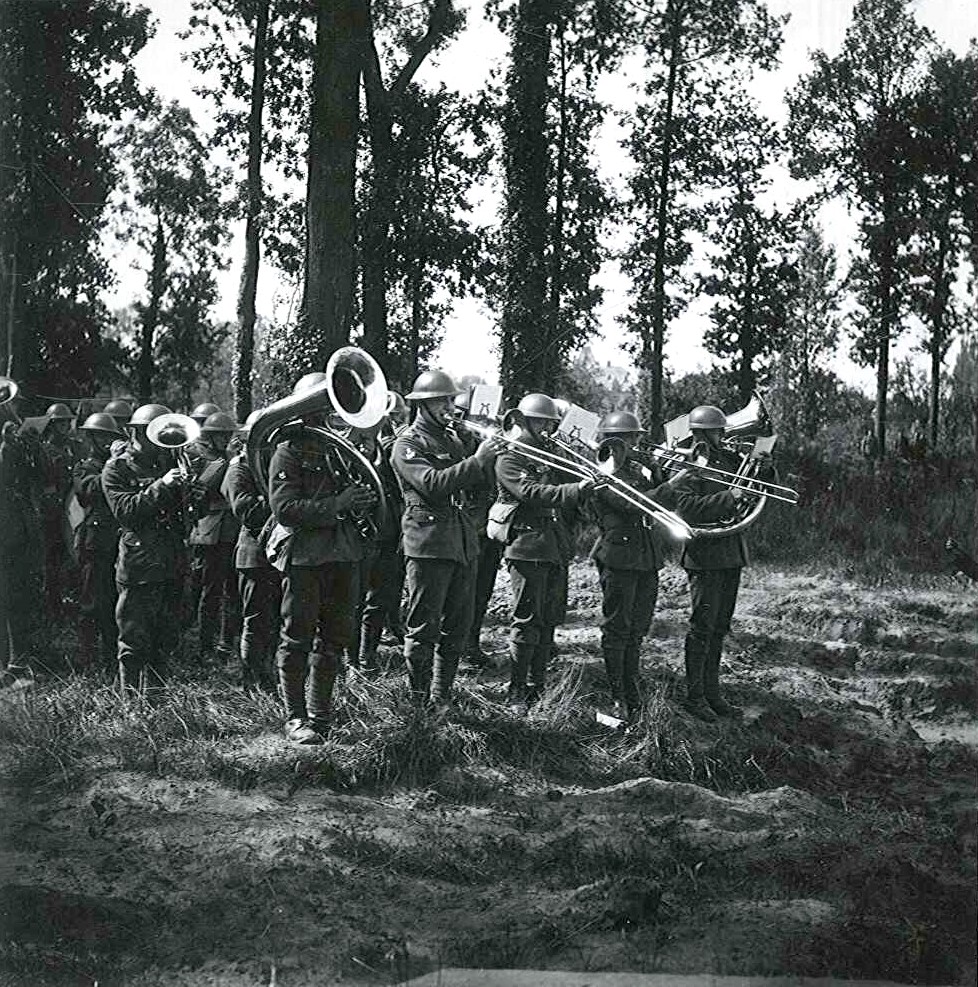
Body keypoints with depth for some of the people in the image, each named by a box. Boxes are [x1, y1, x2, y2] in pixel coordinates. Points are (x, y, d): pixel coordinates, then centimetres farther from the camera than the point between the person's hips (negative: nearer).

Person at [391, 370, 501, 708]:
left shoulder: (451, 439, 20)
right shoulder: (407, 444, -6)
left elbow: (471, 485, 20)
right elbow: (432, 483, -22)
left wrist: (488, 461, 2)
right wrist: (476, 461, -23)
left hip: (463, 542, 8)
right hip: (429, 543, -8)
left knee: (457, 626, 12)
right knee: (424, 627, -3)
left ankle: (441, 697, 22)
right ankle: (419, 700, 5)